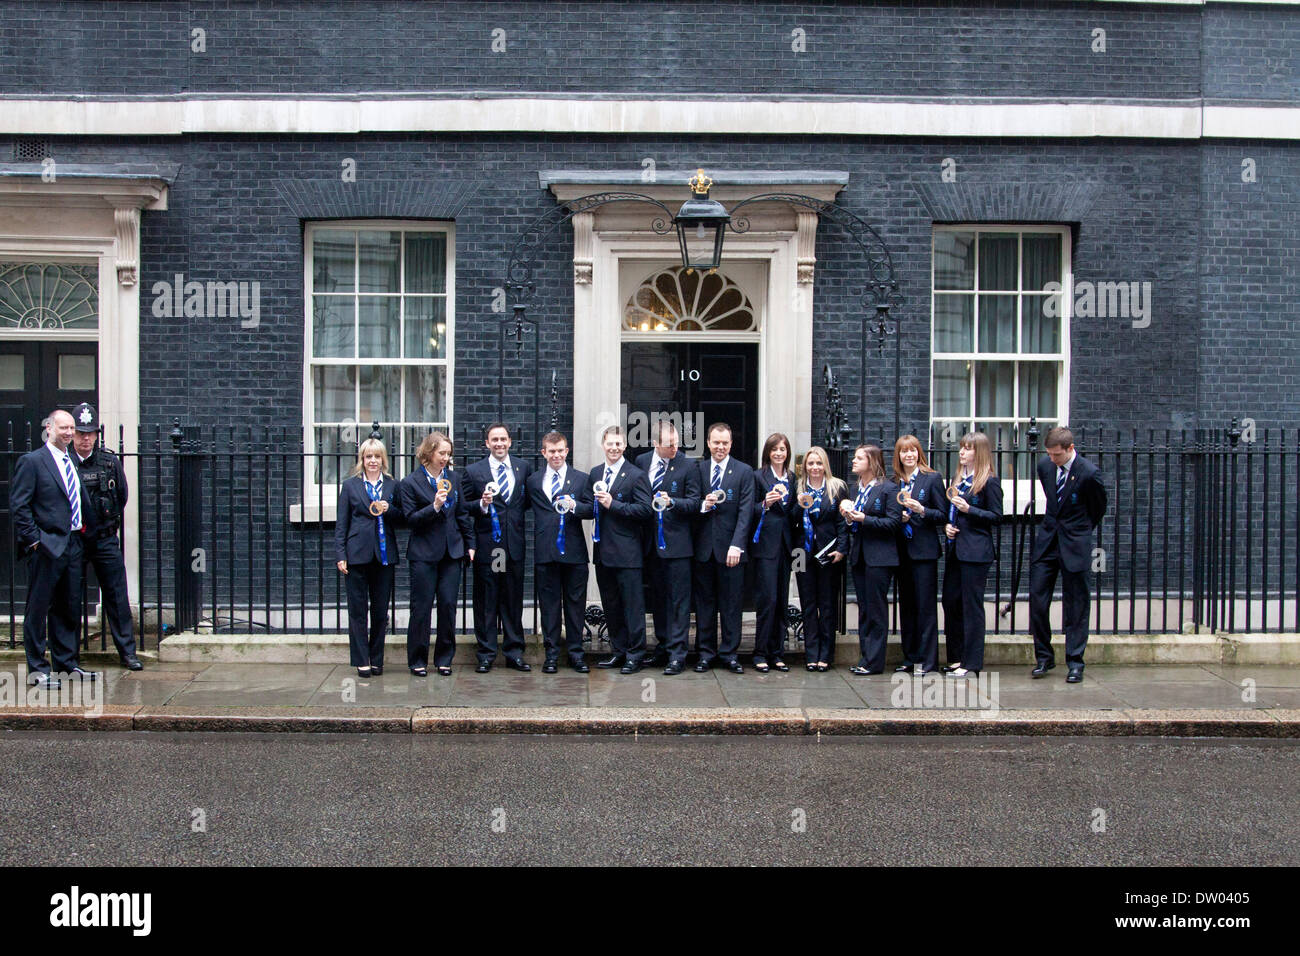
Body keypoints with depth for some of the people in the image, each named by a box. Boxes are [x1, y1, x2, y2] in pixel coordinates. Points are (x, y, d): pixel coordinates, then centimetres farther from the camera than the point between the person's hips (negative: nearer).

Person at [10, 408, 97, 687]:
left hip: (73, 543, 7)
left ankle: (66, 663, 23)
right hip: (47, 546, -7)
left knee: (70, 608, 13)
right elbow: (18, 504, -11)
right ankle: (37, 669, 8)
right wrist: (34, 539, -14)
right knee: (38, 609, 1)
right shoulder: (31, 461, -7)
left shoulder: (73, 462, 15)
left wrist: (83, 526, 12)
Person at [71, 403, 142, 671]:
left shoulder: (110, 462, 3)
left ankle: (127, 651, 7)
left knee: (117, 595, 1)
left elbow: (122, 497, 13)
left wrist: (107, 522, 10)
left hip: (105, 539, 1)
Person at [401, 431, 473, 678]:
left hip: (451, 551, 4)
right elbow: (410, 519, -8)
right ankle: (417, 660, 12)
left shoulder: (454, 478, 9)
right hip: (424, 554, -4)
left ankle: (444, 659, 14)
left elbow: (463, 513, 13)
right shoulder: (410, 482, -4)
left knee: (448, 605, 3)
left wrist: (469, 544, 10)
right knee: (421, 607, 1)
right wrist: (434, 507, -21)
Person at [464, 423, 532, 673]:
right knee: (486, 602, 2)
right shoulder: (474, 471, 2)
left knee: (513, 600, 8)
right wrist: (482, 504, -14)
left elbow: (530, 500, 17)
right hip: (486, 545, -2)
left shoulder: (524, 468, 9)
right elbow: (465, 509, 3)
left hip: (515, 544, 2)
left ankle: (514, 653, 17)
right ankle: (486, 654, 11)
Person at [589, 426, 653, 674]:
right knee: (610, 605, 14)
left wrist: (612, 504, -18)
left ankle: (634, 655, 5)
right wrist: (594, 503, 0)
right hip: (602, 550, 7)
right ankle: (618, 651, 24)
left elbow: (645, 509, -14)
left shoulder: (636, 475, -6)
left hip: (626, 551, -7)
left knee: (632, 604, -2)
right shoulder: (595, 473, 13)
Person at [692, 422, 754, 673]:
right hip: (703, 547, 2)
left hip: (730, 548, -2)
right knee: (704, 603, 7)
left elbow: (745, 512, -5)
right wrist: (703, 506, -14)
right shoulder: (698, 470, 8)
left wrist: (736, 545, -14)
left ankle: (730, 653, 12)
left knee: (731, 603, 3)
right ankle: (705, 653, 15)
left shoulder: (744, 472, 2)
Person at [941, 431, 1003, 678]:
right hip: (955, 549, 8)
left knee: (972, 605, -3)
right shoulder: (959, 479, 16)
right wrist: (947, 526, 5)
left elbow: (996, 516, -8)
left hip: (976, 551, -8)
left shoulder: (989, 482, -7)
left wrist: (969, 510, -19)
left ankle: (972, 662, 4)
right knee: (950, 602, 10)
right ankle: (956, 657, 20)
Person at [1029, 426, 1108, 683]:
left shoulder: (1089, 473, -15)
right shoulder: (1045, 466, 1)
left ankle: (1075, 663, 11)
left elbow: (1099, 508, 3)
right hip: (1047, 540, 5)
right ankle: (1043, 657, 15)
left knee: (1075, 607, 2)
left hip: (1075, 544, -5)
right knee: (1037, 600, 3)